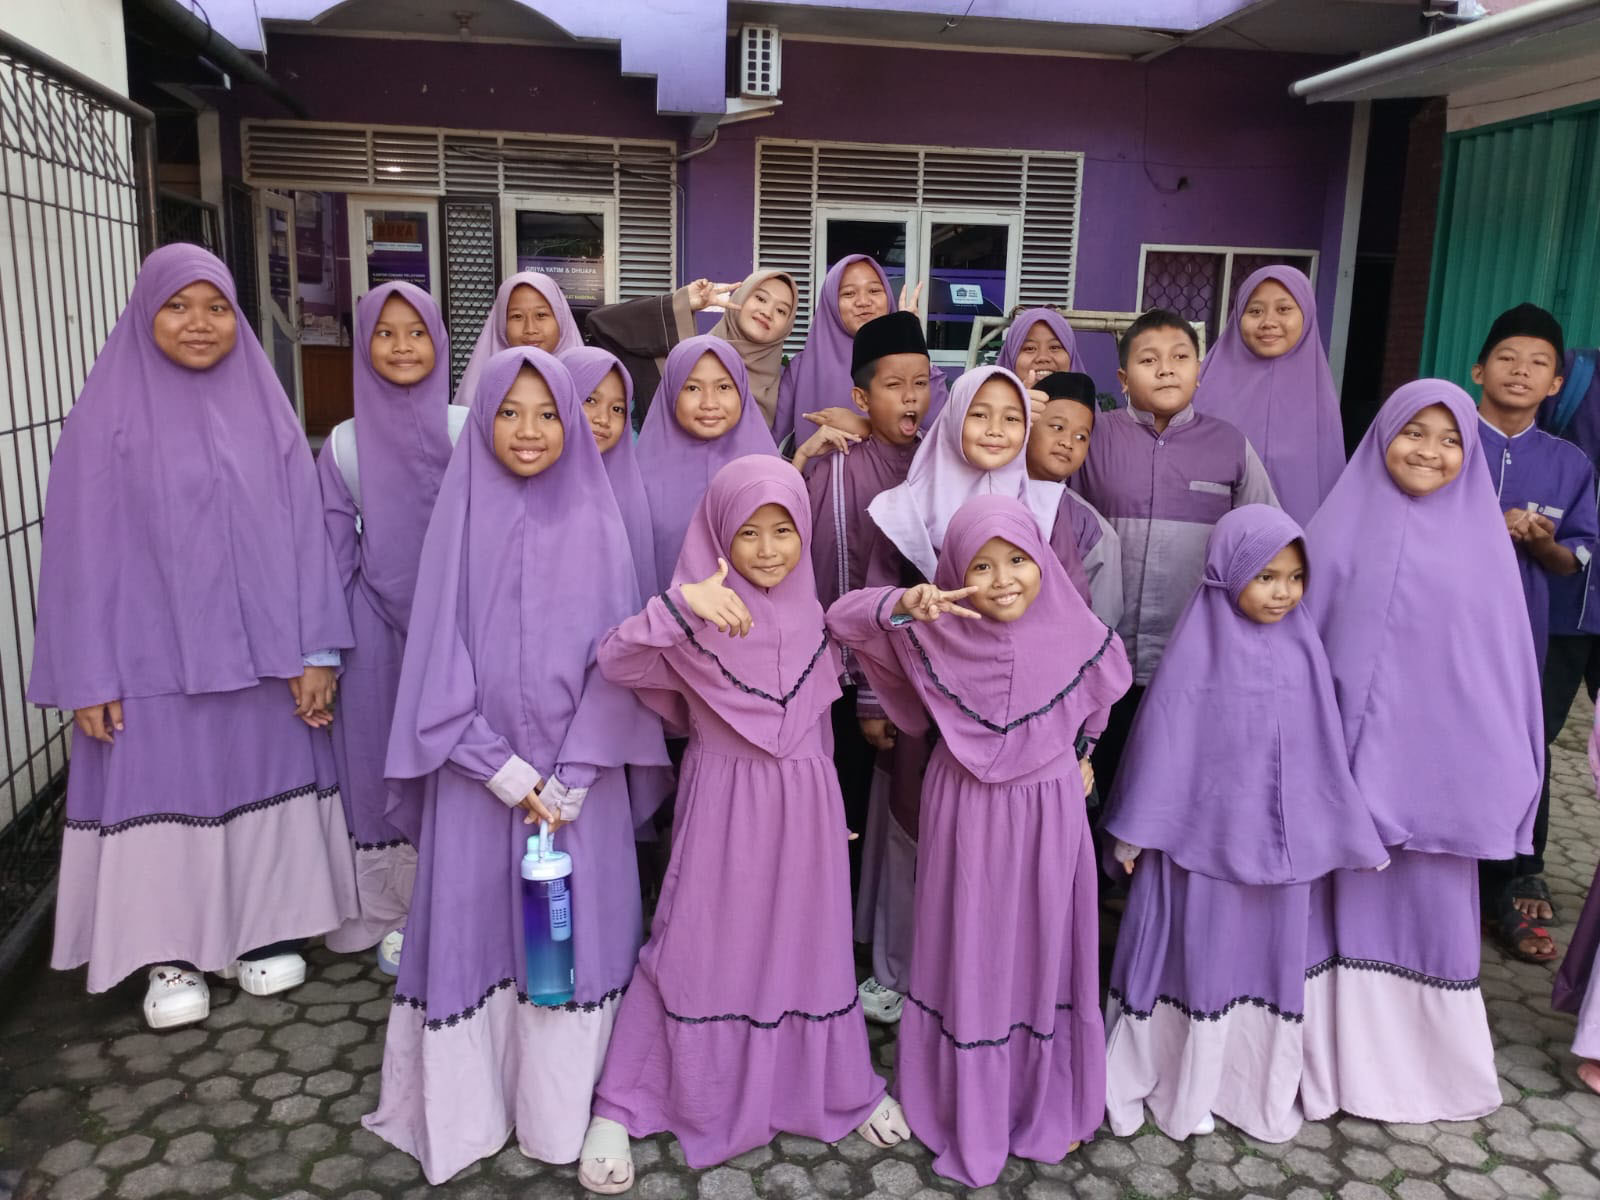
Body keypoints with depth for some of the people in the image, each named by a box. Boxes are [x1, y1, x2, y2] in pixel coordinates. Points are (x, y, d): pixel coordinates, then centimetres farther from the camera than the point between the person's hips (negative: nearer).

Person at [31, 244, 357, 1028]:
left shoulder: (263, 408, 3)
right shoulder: (110, 412, -4)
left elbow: (303, 527, 1)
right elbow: (84, 547, -5)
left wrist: (316, 649, -4)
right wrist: (88, 675, -8)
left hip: (259, 650, 3)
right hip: (153, 654, -2)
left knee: (261, 780, 11)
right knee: (163, 791, 6)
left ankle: (263, 929, 30)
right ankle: (169, 954, 23)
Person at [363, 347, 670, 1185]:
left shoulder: (594, 522, -1)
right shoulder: (464, 517, -2)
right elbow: (439, 656, -4)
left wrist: (570, 777, -10)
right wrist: (505, 769, -10)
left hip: (577, 772, 1)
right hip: (479, 769, 0)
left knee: (573, 928, 6)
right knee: (473, 925, 6)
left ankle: (561, 1107, 23)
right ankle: (464, 1109, 23)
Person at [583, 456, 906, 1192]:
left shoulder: (809, 611, 2)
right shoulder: (702, 617, -13)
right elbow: (615, 663, -28)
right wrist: (681, 603, -42)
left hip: (805, 804, 4)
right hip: (722, 805, -4)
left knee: (810, 947, 15)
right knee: (694, 951, 2)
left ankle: (844, 1087, 35)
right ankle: (619, 1108, 18)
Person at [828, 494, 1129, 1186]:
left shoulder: (1076, 635, -9)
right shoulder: (939, 631, -13)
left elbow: (1106, 687, 12)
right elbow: (843, 617, -12)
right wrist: (902, 605, -30)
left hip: (1050, 815, 2)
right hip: (966, 815, -1)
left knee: (1045, 952, 15)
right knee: (970, 956, 9)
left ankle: (1050, 1104, 37)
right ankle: (972, 1114, 28)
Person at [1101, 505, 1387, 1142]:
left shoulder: (1302, 648, 0)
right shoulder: (1198, 647, -12)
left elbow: (1323, 746, 7)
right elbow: (1161, 737, -8)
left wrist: (1345, 832, 11)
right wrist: (1135, 831, -6)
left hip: (1278, 840, 4)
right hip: (1204, 833, -4)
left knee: (1269, 955, 14)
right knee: (1201, 955, 8)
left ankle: (1258, 1085, 31)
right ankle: (1185, 1085, 27)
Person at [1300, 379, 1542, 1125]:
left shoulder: (1482, 538, 4)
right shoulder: (1341, 526, 0)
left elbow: (1504, 656, 6)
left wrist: (1500, 767, 4)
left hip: (1439, 754, 1)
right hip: (1347, 744, -1)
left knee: (1432, 901, 10)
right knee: (1344, 896, 6)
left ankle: (1426, 1060, 28)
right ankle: (1334, 1054, 20)